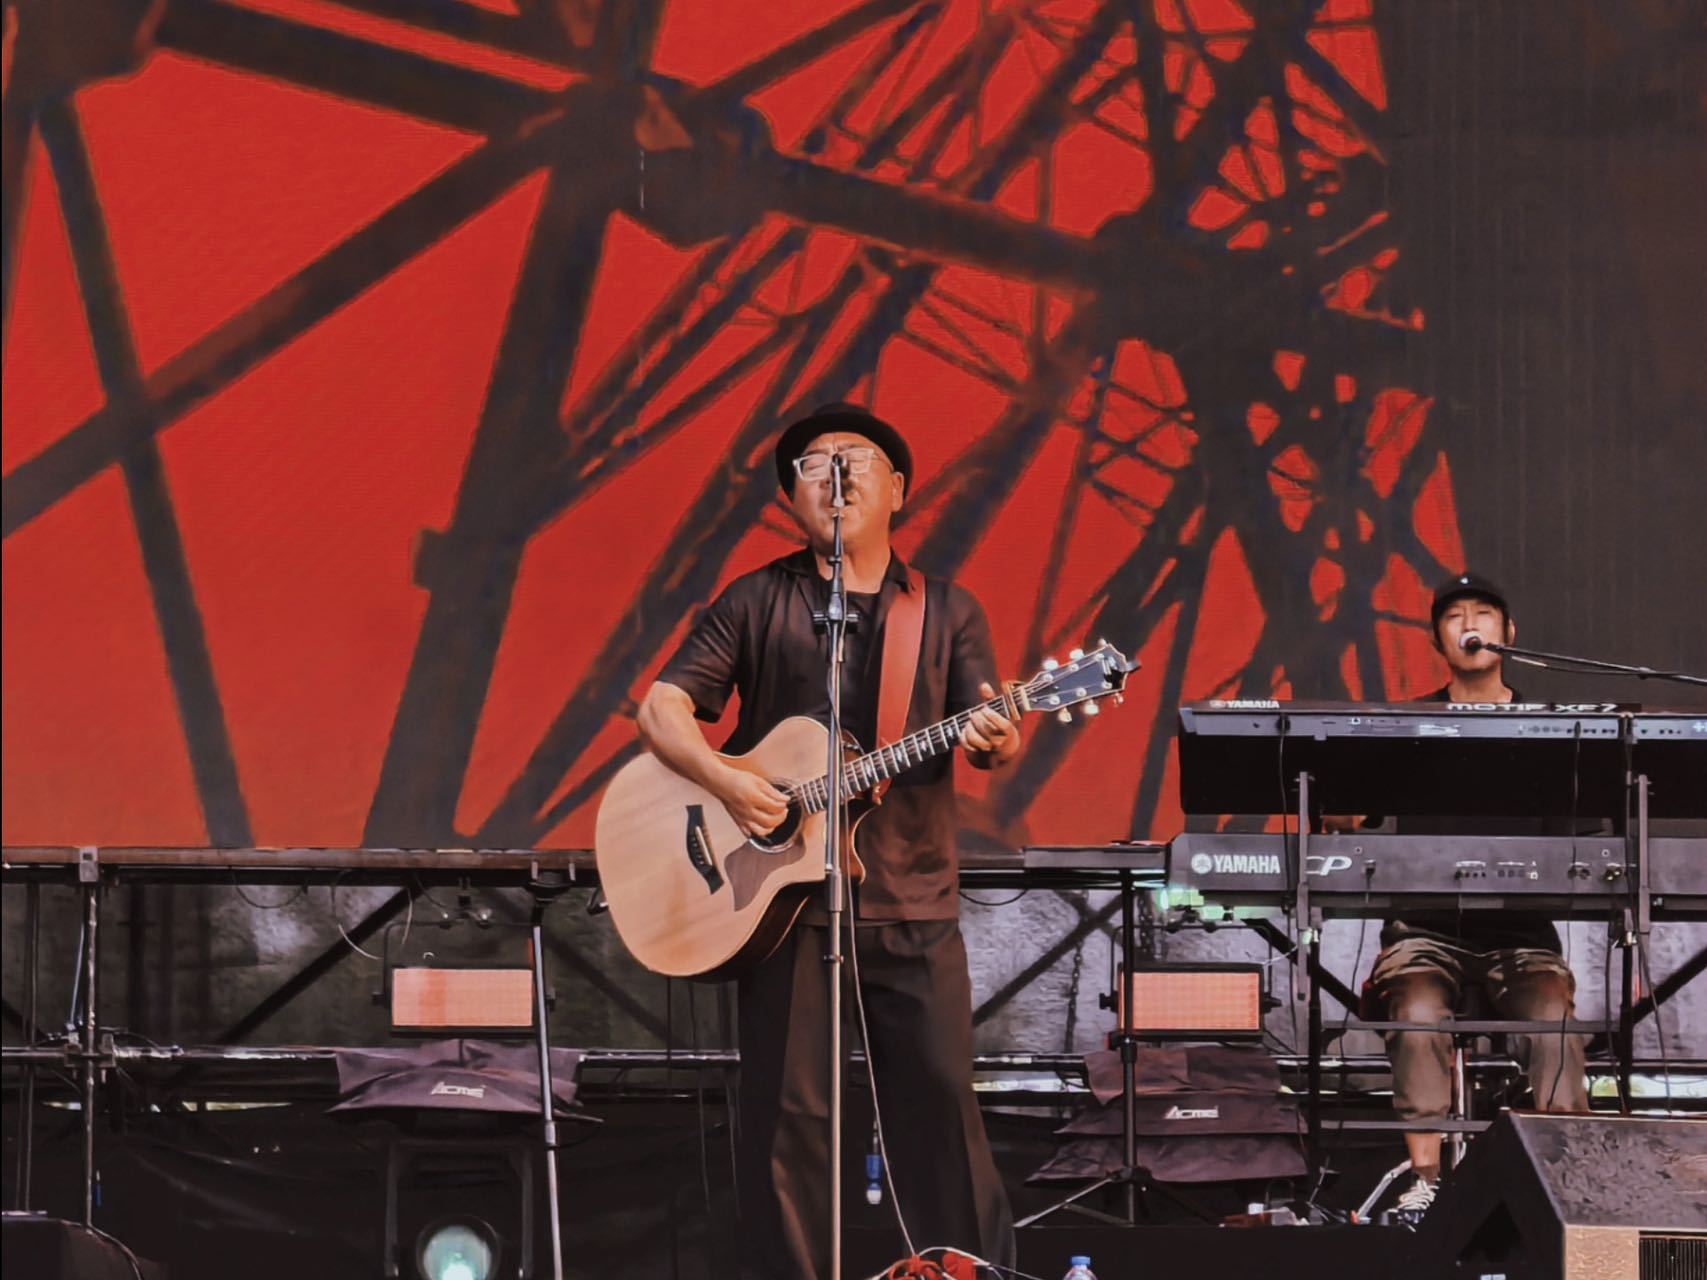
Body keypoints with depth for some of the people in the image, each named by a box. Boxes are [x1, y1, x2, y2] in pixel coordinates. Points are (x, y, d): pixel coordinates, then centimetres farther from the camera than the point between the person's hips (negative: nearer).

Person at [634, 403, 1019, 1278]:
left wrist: (995, 741, -24)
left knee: (941, 1105, 0)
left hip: (914, 901, 1)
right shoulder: (759, 603, 6)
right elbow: (663, 708, 1)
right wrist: (725, 782, -17)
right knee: (788, 1114, 0)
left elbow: (986, 738, 1)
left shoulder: (947, 614, 10)